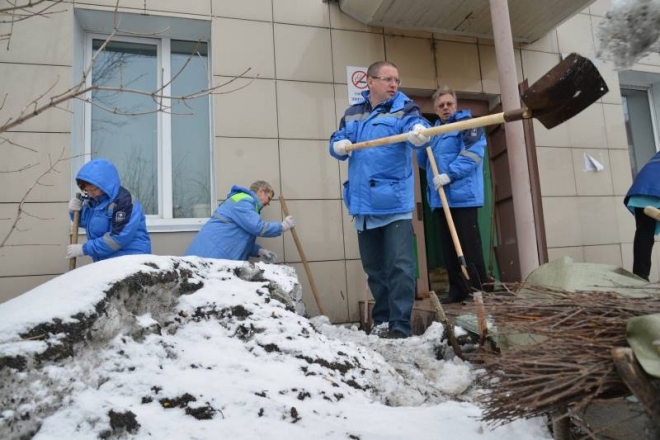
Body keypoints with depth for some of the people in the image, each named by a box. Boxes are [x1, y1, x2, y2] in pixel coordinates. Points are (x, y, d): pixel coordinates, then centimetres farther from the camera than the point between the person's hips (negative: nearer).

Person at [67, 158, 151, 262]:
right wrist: (75, 212, 2)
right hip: (104, 261, 9)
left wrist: (84, 249, -19)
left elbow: (118, 238, -26)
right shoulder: (93, 200, 8)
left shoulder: (124, 202, -21)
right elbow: (85, 222, 26)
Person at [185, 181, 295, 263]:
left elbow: (241, 240, 25)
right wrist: (282, 226, -5)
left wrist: (259, 251, 9)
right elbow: (257, 227, -20)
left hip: (213, 255, 11)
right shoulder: (243, 201, -9)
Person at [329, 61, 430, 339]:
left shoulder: (403, 108, -1)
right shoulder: (352, 113, 13)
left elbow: (416, 127, -22)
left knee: (400, 265, -7)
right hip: (363, 203, 5)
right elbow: (336, 143, 14)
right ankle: (381, 319, 29)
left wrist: (419, 133, -46)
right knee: (373, 267, 14)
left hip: (395, 203, -4)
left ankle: (400, 324, 3)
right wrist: (339, 145, -10)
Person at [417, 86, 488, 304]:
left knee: (470, 245, -5)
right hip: (441, 198, 7)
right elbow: (423, 163, 21)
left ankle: (480, 290, 3)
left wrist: (449, 174, -22)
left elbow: (472, 154, -15)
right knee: (448, 247, 9)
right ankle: (457, 290, 18)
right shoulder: (434, 131, 21)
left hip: (462, 196, -7)